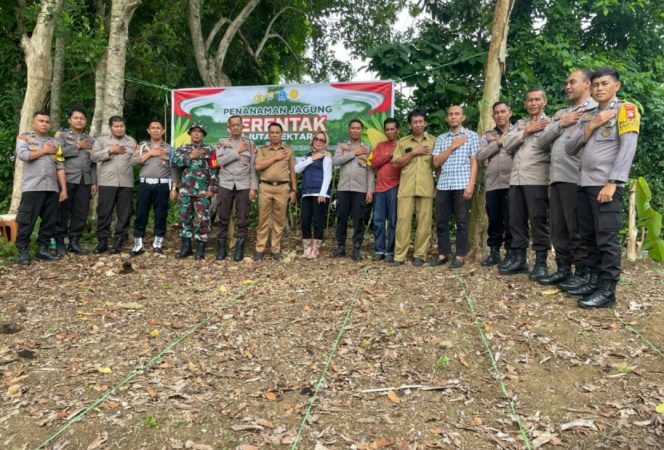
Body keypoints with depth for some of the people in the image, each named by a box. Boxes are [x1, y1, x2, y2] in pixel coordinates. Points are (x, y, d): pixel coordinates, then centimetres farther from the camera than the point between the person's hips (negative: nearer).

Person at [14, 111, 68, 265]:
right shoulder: (23, 137, 8)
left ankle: (43, 249, 13)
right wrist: (45, 151, -1)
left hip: (52, 188, 4)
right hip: (32, 187, -4)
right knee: (26, 221, -3)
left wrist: (64, 189, 6)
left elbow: (60, 167, 13)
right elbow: (22, 155, -13)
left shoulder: (54, 142, 18)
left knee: (50, 221, 4)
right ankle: (23, 251, 5)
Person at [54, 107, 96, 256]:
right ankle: (59, 242, 6)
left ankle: (74, 241, 12)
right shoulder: (62, 134, 7)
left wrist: (94, 182, 9)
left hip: (85, 181, 4)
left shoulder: (89, 140, 19)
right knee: (63, 212, -1)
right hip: (67, 179, -4)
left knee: (81, 213, 3)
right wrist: (77, 147, -6)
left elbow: (93, 163, 16)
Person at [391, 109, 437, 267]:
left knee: (424, 222, 1)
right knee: (403, 221, -4)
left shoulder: (433, 141, 11)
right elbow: (396, 163, 3)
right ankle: (399, 255, 1)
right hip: (406, 188, 0)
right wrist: (413, 153, -6)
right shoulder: (403, 142, 12)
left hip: (426, 188, 0)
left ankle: (419, 255, 10)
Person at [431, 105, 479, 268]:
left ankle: (460, 255, 8)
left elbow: (474, 162, 1)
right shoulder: (441, 138, 14)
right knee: (441, 221, 5)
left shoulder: (471, 136, 6)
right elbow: (436, 162, 5)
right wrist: (452, 147, -3)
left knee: (461, 221, 1)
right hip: (443, 185, 3)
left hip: (462, 184, -3)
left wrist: (471, 184, -10)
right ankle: (443, 253, 16)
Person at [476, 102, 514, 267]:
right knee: (494, 220, 7)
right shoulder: (488, 136, 16)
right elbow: (480, 156, 1)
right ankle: (494, 252, 16)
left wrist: (498, 140, -4)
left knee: (510, 220, -2)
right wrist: (498, 142, -6)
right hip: (492, 184, 3)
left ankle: (510, 253, 8)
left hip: (511, 183, -3)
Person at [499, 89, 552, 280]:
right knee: (516, 220, 7)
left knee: (538, 220, -4)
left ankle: (541, 262, 3)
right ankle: (518, 258, 15)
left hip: (537, 179, -5)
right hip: (516, 178, 5)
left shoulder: (550, 123, 4)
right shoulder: (520, 124, 21)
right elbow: (507, 144, 6)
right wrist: (527, 131, -1)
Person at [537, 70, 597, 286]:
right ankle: (563, 268, 19)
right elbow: (543, 139, 13)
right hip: (556, 177, 8)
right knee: (557, 228, 10)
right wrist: (561, 124, 0)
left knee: (578, 229, -4)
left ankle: (583, 273, 5)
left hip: (575, 177, -7)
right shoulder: (560, 113, 24)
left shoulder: (595, 110, 0)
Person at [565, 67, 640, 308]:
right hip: (584, 184, 6)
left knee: (606, 239, -6)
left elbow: (628, 148, -9)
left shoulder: (625, 110, 2)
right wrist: (591, 126, -3)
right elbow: (570, 149, 11)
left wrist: (612, 183, -18)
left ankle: (607, 290, -2)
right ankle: (594, 281, 17)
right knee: (590, 238, 9)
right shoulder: (587, 117, 20)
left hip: (606, 185, -6)